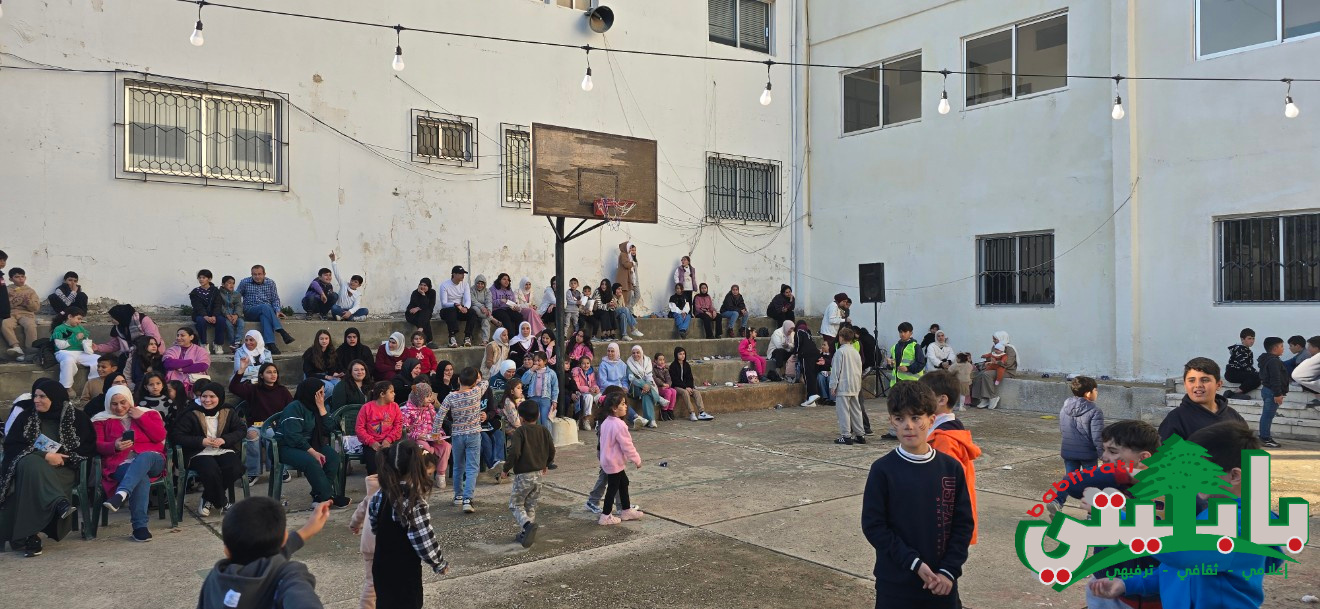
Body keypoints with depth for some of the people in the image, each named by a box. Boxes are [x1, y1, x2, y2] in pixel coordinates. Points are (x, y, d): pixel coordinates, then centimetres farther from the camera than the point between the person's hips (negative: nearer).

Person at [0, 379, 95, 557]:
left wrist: (58, 456, -12)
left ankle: (30, 536, -42)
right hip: (31, 466, 1)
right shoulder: (26, 416, 9)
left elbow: (89, 448, 2)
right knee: (30, 462, -37)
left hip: (63, 469, -1)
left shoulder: (76, 417, 6)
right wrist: (44, 455, -15)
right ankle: (60, 504, -52)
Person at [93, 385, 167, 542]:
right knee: (141, 478, -36)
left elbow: (160, 436, 5)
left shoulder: (148, 413, 18)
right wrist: (114, 446, -14)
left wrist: (141, 418, 0)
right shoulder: (102, 420, 19)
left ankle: (120, 495, -61)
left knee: (144, 457, -39)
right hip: (121, 464, -1)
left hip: (150, 459, 1)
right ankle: (140, 526, -44)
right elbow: (97, 446, 8)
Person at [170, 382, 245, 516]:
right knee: (211, 472, -35)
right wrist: (201, 441, -15)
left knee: (236, 469, -28)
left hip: (224, 451, 3)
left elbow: (242, 429, 6)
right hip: (200, 453, -3)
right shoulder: (191, 414, 0)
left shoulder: (228, 412, 9)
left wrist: (224, 440, -12)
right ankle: (221, 502, -4)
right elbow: (176, 435, -5)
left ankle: (208, 499, -1)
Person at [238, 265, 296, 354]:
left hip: (266, 310, 2)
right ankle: (282, 332, -46)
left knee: (264, 316, -37)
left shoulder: (270, 283, 11)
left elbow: (275, 299, 10)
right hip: (250, 312, -2)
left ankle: (270, 344, -50)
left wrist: (277, 311, -8)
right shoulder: (245, 282, 7)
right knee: (265, 307, -35)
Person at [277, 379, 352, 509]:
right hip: (288, 448, -8)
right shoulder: (294, 408, -14)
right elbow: (294, 436, -24)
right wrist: (313, 452, -28)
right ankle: (328, 498, -24)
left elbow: (327, 429, 0)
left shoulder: (314, 407, 10)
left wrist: (321, 407, -6)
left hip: (307, 444, 8)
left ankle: (320, 495, -20)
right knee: (311, 461, -35)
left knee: (333, 455, -18)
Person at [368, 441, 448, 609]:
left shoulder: (380, 495, -4)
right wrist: (441, 564, -5)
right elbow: (425, 543, -22)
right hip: (404, 573, -7)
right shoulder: (415, 503, -25)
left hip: (382, 569, 7)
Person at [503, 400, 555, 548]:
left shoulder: (519, 432, -13)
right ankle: (525, 534, 17)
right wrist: (545, 464, 25)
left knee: (516, 505, 5)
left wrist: (506, 468, -8)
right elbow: (552, 451, 7)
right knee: (530, 506, 17)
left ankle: (528, 524, -20)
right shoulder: (544, 431, 3)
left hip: (523, 475, -5)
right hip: (538, 474, 5)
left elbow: (514, 452, -22)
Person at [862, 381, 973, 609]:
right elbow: (873, 525, -10)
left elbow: (964, 522, 2)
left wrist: (949, 570, -8)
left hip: (942, 583, 2)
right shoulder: (883, 470, -10)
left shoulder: (951, 468, -2)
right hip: (895, 583, -2)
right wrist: (914, 562, -15)